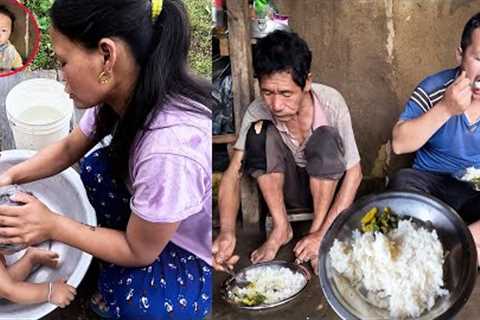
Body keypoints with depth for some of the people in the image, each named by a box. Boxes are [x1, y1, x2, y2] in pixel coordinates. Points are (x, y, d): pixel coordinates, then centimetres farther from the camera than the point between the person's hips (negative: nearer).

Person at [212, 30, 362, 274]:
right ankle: (281, 228, -16)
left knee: (325, 138, -32)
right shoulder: (257, 111, -21)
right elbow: (233, 173, -22)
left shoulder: (331, 102, -25)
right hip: (286, 191, 1)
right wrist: (226, 231, -40)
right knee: (260, 132, -26)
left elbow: (354, 172, -21)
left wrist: (322, 233, -30)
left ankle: (317, 229, -16)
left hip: (326, 186, -1)